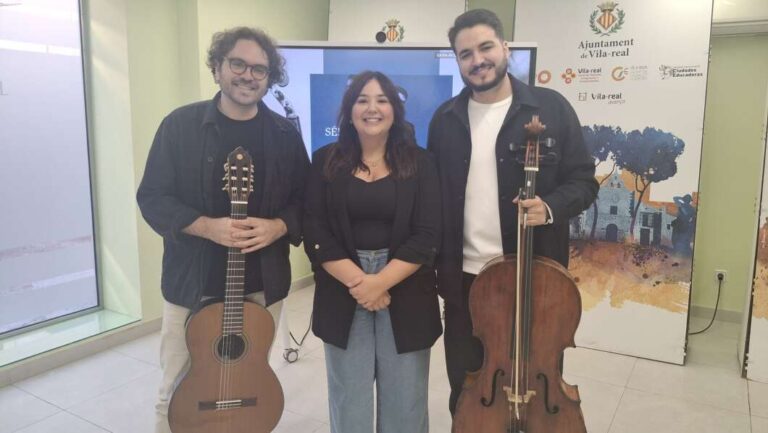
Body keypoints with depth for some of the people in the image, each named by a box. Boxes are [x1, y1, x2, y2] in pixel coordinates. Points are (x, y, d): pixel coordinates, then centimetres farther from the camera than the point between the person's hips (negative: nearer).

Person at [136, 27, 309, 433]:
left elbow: (305, 203, 5)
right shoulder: (180, 125, -4)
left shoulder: (285, 135, 2)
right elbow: (152, 198, -5)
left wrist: (277, 227, -17)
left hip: (261, 285, 2)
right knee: (178, 391, 11)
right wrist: (206, 226, -21)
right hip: (191, 282, -1)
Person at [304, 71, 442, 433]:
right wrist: (357, 281, -14)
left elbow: (427, 236, -6)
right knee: (349, 401, 12)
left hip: (405, 296, 0)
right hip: (342, 296, 1)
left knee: (405, 400, 10)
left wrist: (380, 282, -15)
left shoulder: (418, 163, 1)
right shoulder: (326, 161, 2)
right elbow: (315, 233, -4)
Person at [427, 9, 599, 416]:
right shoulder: (445, 118, 5)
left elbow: (583, 181, -1)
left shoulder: (551, 107, -4)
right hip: (463, 279, 3)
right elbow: (433, 194, 8)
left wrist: (550, 208, -22)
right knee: (465, 394, 17)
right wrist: (433, 266, 4)